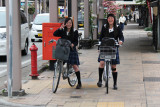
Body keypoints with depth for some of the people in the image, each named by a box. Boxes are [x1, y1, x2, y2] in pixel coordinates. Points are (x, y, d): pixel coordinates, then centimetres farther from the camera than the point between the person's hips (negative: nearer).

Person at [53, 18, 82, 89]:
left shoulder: (75, 32, 5)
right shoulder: (62, 31, 8)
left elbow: (76, 41, 1)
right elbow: (55, 34, -6)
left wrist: (73, 44, -20)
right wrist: (60, 28, -15)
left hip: (72, 50, -2)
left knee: (74, 65, -9)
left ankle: (79, 83, -3)